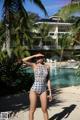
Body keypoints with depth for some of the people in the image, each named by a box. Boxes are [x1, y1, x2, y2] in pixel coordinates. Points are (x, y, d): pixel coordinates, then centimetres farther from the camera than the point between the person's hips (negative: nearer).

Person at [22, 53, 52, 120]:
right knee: (32, 109, 5)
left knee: (45, 110, 6)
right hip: (34, 89, -2)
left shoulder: (47, 67, 5)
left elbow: (48, 80, 7)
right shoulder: (34, 65, -3)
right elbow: (23, 60, -20)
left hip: (43, 91, 3)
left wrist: (50, 92, 4)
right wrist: (34, 56, -11)